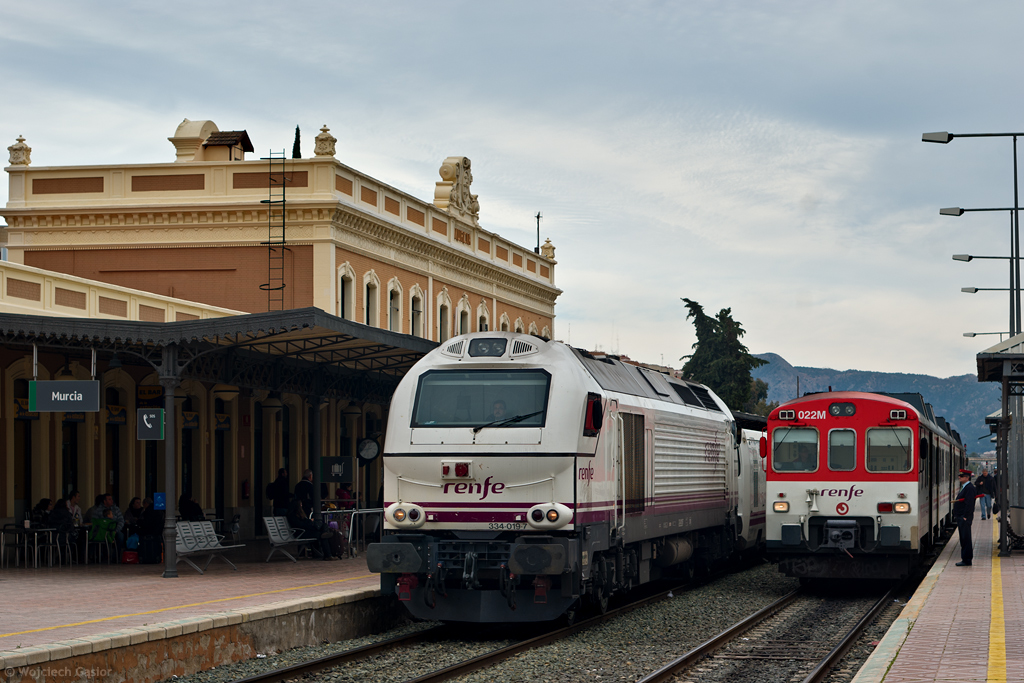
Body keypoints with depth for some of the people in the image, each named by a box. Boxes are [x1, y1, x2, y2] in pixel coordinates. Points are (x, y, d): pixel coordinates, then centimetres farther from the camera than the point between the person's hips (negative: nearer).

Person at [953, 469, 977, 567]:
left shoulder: (969, 488, -14)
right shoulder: (964, 487, 18)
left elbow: (969, 503, -20)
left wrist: (965, 517, -22)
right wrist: (956, 516, 19)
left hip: (965, 518, -10)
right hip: (960, 518, 10)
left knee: (966, 539, -7)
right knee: (963, 539, 11)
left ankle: (967, 560, -6)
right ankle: (965, 559, 15)